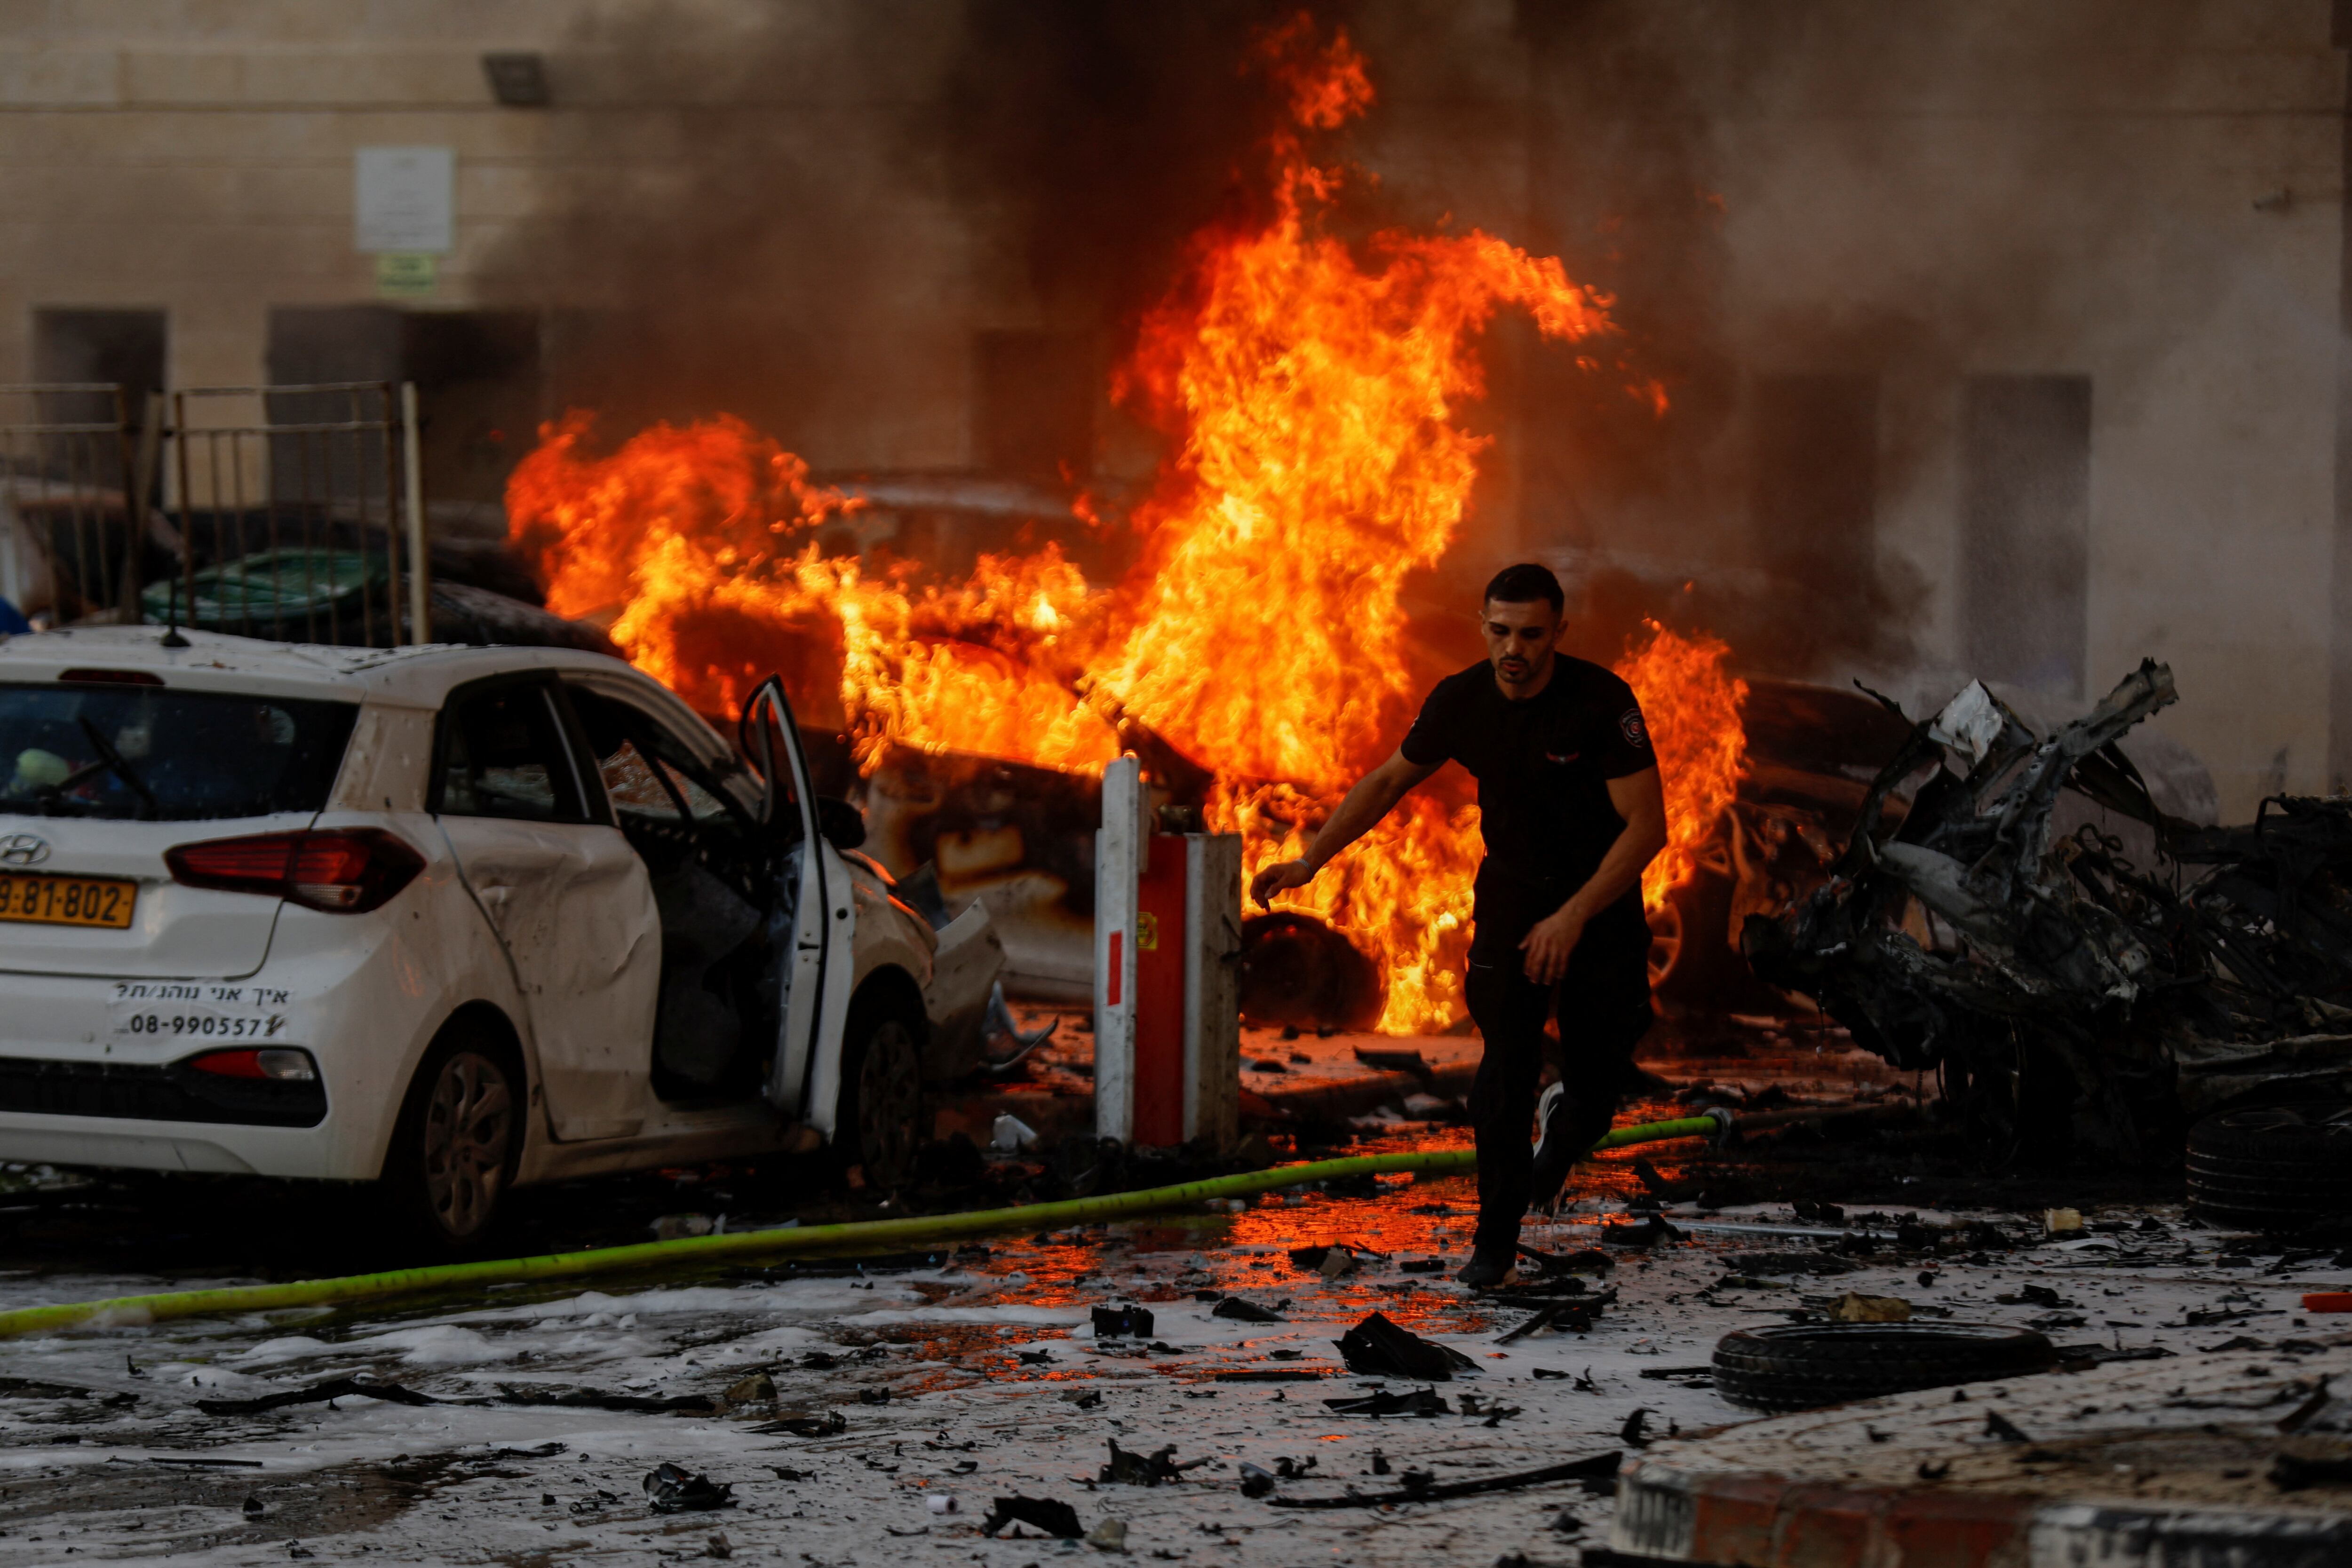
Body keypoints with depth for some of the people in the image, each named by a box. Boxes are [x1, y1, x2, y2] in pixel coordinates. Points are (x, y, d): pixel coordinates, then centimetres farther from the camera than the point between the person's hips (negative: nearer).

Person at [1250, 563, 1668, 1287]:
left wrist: (1572, 918, -26)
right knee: (1505, 1063, -14)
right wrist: (1310, 861, 3)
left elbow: (1646, 826, -21)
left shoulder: (1602, 701, -23)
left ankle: (1566, 1125, 41)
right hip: (1511, 893, 2)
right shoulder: (1461, 701, -11)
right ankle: (1497, 1243, -5)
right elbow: (1389, 780, 7)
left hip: (1602, 899, -2)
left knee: (1596, 1086, 2)